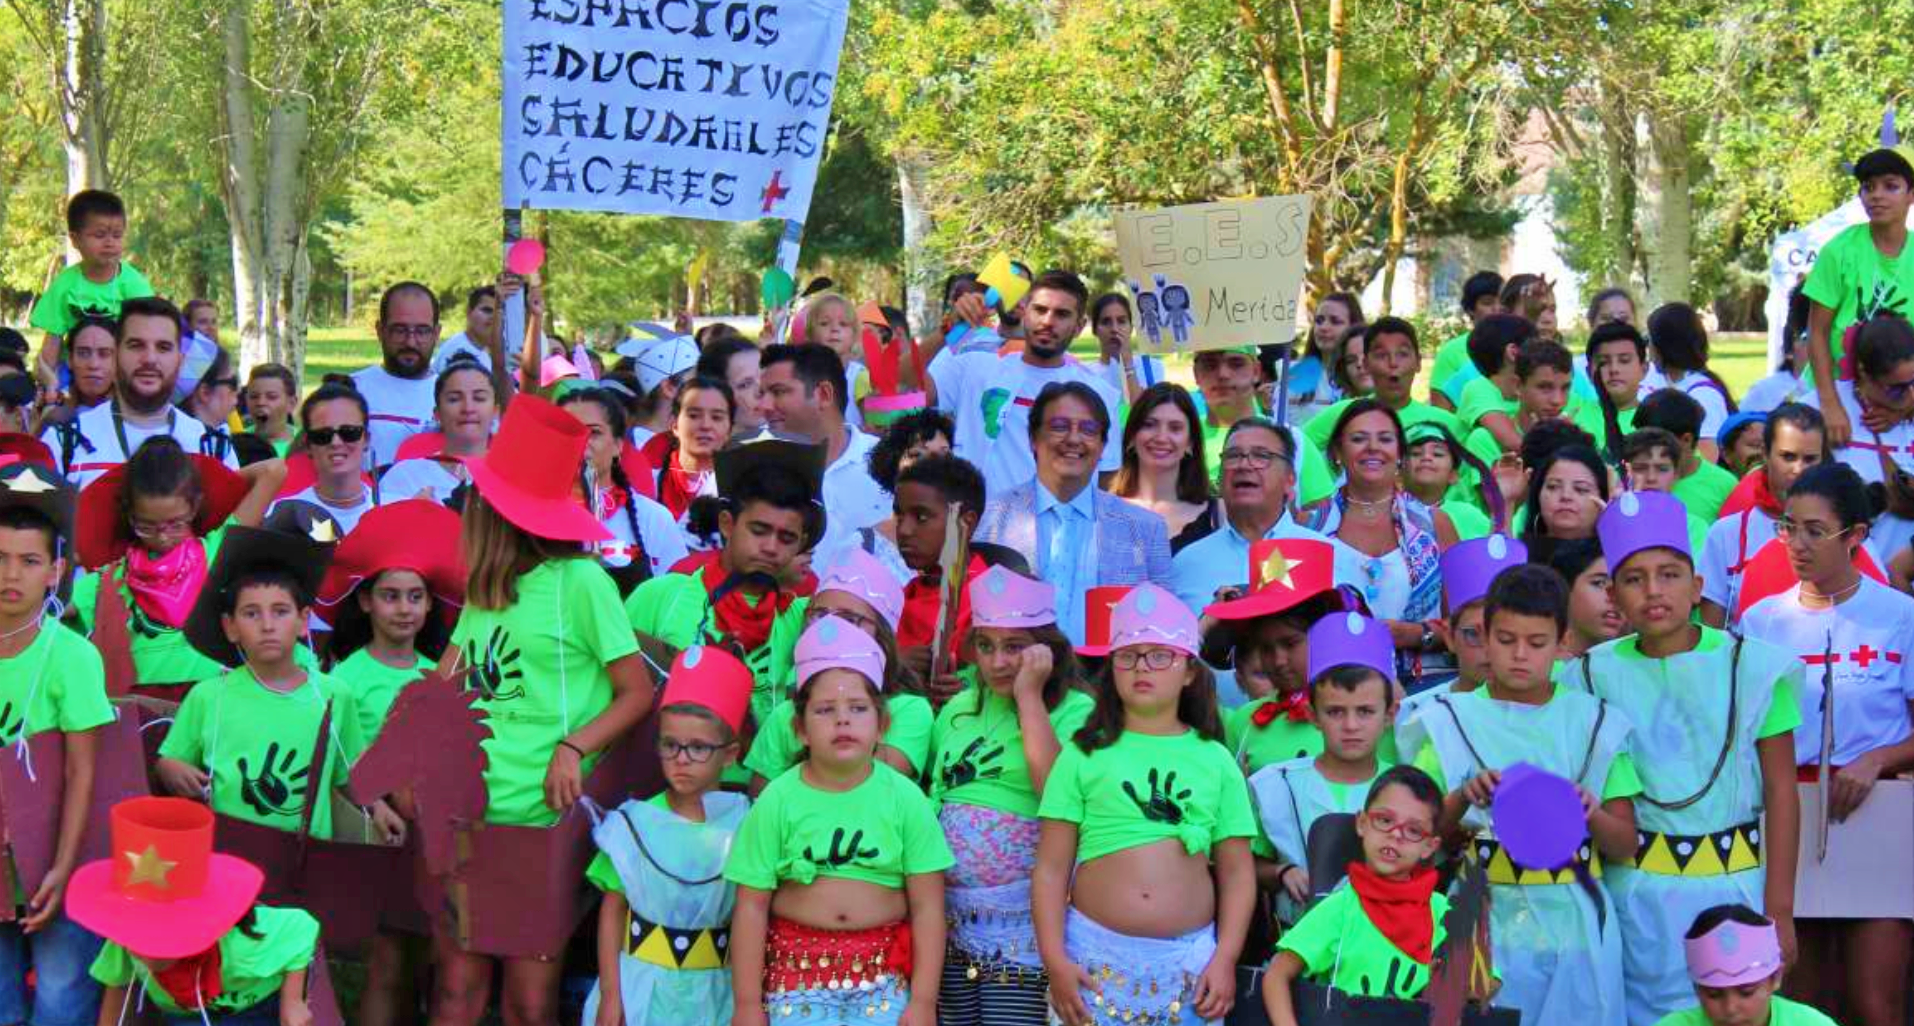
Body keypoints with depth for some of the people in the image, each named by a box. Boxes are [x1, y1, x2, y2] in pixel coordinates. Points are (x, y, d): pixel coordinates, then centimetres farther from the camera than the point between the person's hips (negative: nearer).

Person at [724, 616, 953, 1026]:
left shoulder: (905, 799, -5)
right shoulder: (777, 801, -5)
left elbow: (927, 907, -3)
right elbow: (751, 906, -2)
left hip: (884, 972, 0)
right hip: (798, 968, 0)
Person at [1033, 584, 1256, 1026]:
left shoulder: (1215, 760, 8)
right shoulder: (1084, 755, 4)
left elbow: (1237, 872, 9)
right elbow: (1051, 867, 2)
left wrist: (1225, 960, 0)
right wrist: (1054, 959, -6)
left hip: (1189, 957, 1)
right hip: (1095, 951, -1)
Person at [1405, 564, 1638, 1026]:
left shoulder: (1593, 723, 5)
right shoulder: (1451, 721, 3)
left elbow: (1625, 844, 6)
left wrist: (1591, 814, -14)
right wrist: (1463, 798, -17)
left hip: (1573, 922, 1)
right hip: (1487, 921, -1)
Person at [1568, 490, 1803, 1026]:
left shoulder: (1750, 666, -4)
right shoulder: (1595, 674, 0)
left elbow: (1780, 790, -1)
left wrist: (1779, 908, -4)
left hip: (1733, 882, -1)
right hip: (1635, 888, 1)